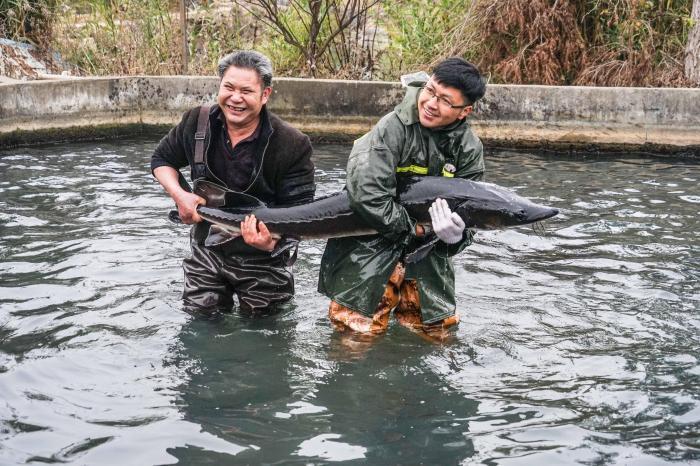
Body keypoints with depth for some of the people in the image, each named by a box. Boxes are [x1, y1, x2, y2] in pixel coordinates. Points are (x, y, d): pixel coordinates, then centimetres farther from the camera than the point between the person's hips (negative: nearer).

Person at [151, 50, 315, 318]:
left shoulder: (293, 146, -20)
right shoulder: (196, 122, -8)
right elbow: (162, 159, 9)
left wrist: (272, 242, -37)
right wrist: (179, 195, -11)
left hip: (262, 260, -3)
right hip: (207, 249, 3)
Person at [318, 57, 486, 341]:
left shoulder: (469, 150, -3)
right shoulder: (393, 128, -19)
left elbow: (467, 215, -1)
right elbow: (366, 194, -28)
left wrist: (456, 236, -25)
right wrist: (414, 228, -18)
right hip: (371, 246, -5)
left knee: (435, 333, 13)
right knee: (358, 333, -7)